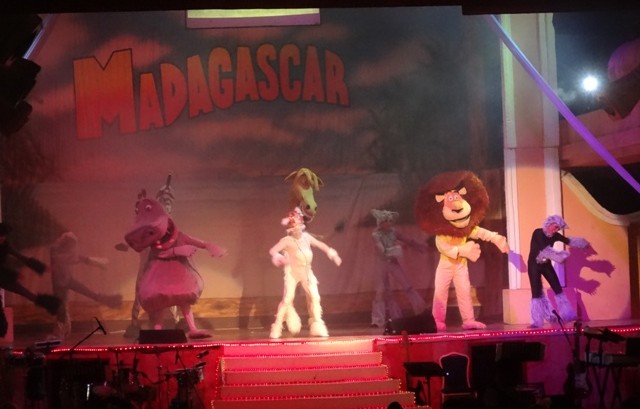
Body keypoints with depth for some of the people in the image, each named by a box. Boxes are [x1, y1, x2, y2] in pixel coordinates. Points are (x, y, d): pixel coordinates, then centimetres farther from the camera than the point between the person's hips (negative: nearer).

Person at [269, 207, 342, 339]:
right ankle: (276, 329, -3)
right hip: (292, 272, -5)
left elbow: (320, 244, 14)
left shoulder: (306, 237, 0)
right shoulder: (287, 240, -16)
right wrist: (277, 257, -42)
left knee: (314, 297, 0)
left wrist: (331, 253, 8)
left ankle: (317, 327, 12)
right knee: (287, 299, -12)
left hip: (306, 271, 5)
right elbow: (272, 250, -22)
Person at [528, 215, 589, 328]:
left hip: (546, 264, 6)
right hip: (534, 265, -6)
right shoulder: (538, 233, -22)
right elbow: (545, 249, -33)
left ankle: (567, 314, 14)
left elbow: (568, 241, 8)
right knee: (536, 292, -9)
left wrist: (582, 242, -3)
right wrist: (559, 255, -40)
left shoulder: (554, 235, -4)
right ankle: (537, 321, -4)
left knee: (558, 289, 4)